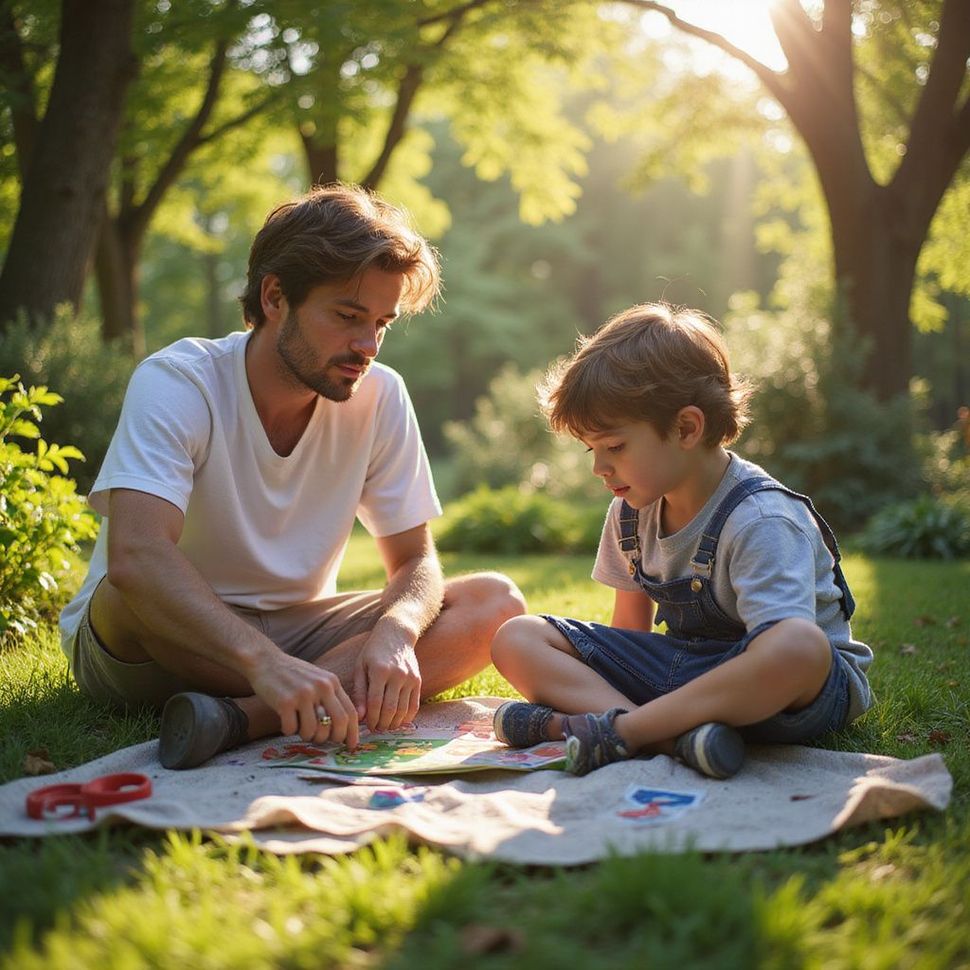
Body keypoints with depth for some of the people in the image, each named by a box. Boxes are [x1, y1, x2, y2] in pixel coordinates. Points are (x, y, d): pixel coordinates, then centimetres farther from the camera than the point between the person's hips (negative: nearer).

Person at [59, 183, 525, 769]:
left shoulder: (381, 398, -7)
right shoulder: (176, 384, -20)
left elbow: (416, 560, -5)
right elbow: (136, 556, -36)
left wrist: (394, 632, -29)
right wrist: (263, 660, -51)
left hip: (293, 632, 4)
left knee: (496, 601, -16)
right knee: (143, 593, -38)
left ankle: (246, 716, -30)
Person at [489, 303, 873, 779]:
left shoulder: (761, 522, -21)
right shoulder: (632, 510, 3)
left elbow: (786, 650, -33)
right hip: (683, 668, 7)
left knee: (799, 647, -43)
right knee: (516, 639, -9)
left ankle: (617, 729, -31)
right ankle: (674, 734, -30)